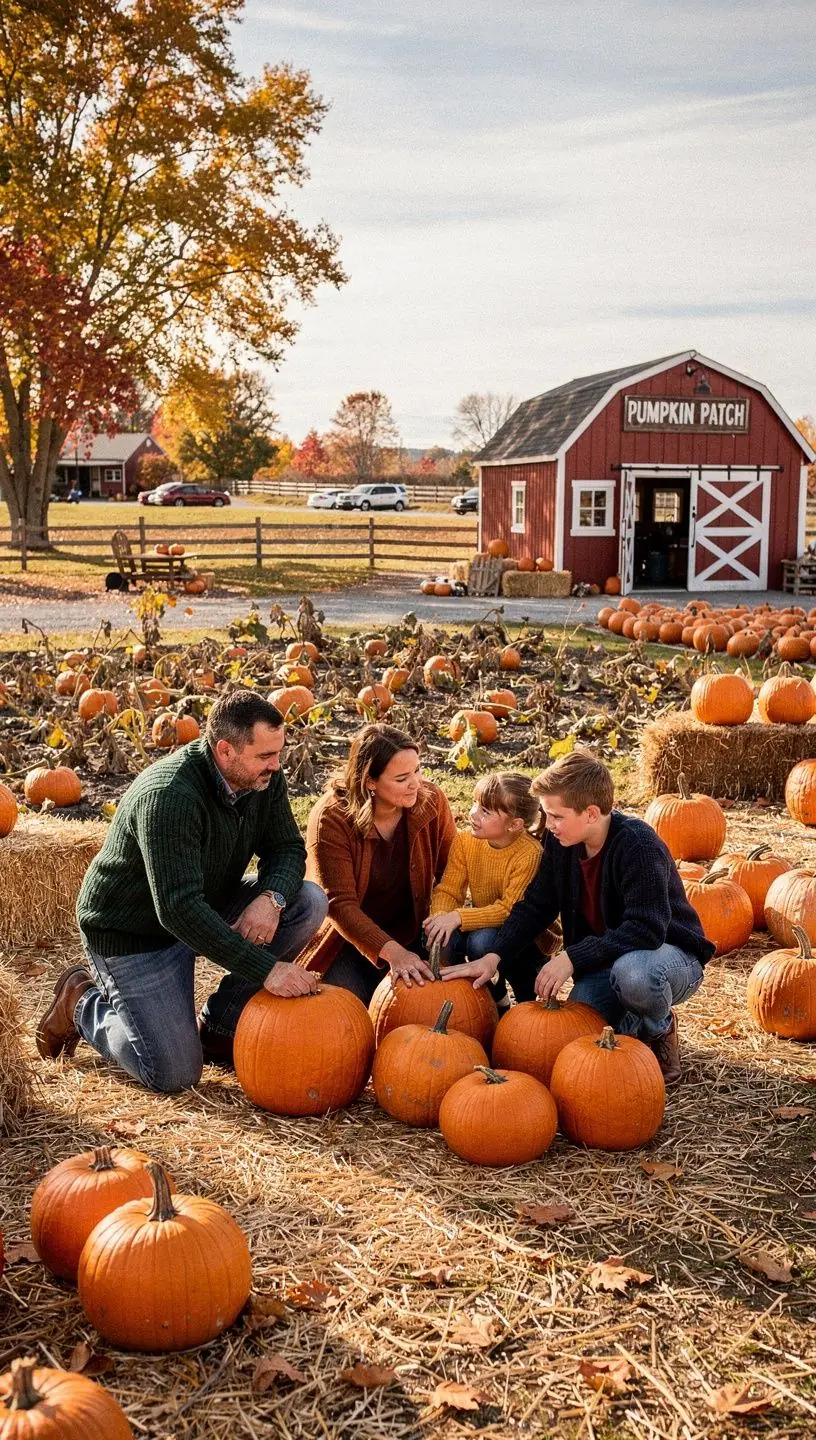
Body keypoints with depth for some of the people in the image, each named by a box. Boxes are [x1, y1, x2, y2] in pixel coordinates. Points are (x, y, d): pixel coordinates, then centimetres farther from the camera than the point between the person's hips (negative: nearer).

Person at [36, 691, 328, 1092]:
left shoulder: (263, 778, -12)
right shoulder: (167, 797, -35)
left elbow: (288, 848, -4)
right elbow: (179, 909, -39)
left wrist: (271, 898, -28)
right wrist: (265, 968, -40)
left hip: (206, 905, 7)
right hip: (132, 930, -7)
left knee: (308, 902, -14)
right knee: (174, 1074, -11)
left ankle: (218, 1027, 0)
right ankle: (82, 1001, 16)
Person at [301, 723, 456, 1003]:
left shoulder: (430, 800, -14)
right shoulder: (331, 818, -24)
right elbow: (340, 904, -26)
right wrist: (391, 951, -38)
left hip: (410, 932, 3)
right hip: (348, 936, -3)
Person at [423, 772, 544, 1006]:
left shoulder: (530, 854, -26)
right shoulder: (465, 841, -8)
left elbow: (510, 910, -29)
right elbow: (448, 890, -7)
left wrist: (458, 917, -37)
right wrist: (440, 916, -31)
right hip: (484, 925, 5)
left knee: (482, 941, -35)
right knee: (438, 936, -24)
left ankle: (527, 1000, -4)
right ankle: (493, 996, 3)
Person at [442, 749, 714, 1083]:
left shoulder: (639, 845, -28)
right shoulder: (561, 841, -7)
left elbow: (646, 930, -35)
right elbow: (535, 905, 1)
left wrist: (572, 958, -37)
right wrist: (493, 957, -13)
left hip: (671, 953, -5)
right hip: (601, 961, 6)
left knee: (632, 971, -42)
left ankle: (660, 1030, -5)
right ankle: (635, 1022, 13)